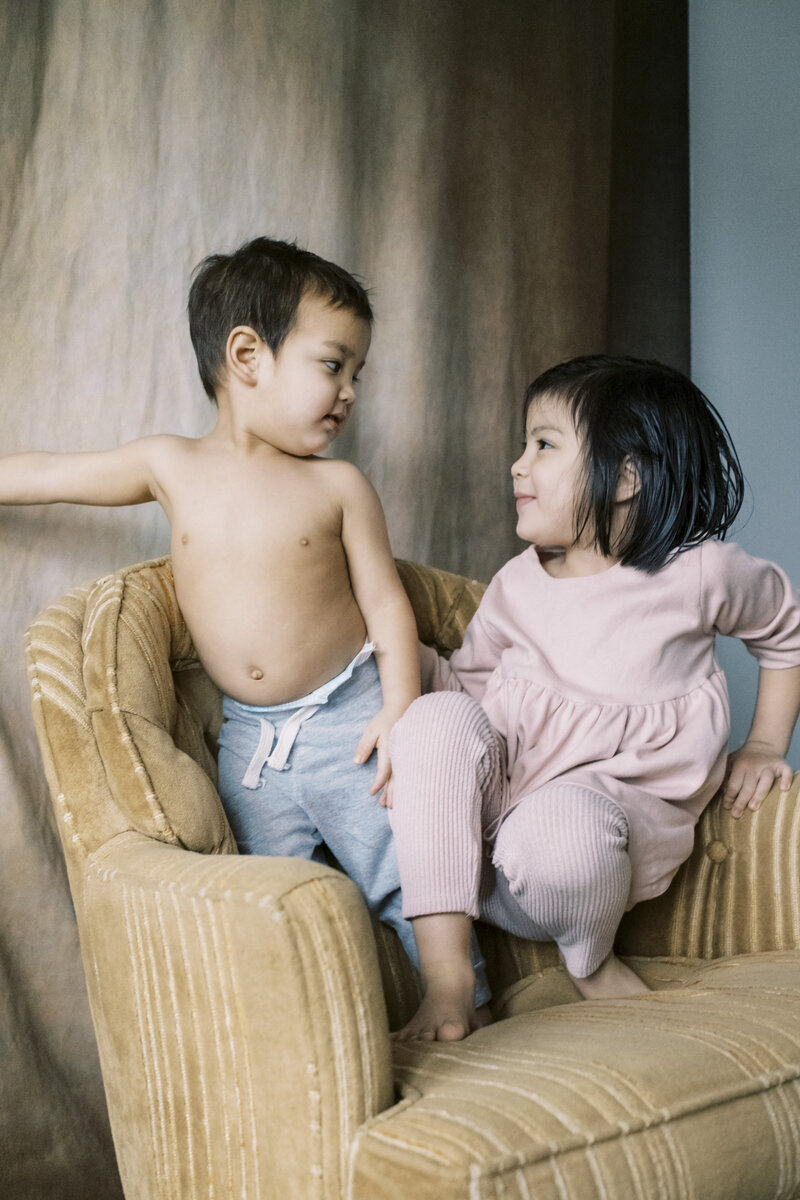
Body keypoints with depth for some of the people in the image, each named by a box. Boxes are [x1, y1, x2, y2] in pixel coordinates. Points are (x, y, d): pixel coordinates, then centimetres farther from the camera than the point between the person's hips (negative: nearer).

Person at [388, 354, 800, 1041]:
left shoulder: (699, 572, -3)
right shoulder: (517, 586, 6)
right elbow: (468, 681, 12)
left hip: (628, 799, -4)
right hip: (502, 783, 4)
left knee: (556, 821, -40)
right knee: (440, 716, -28)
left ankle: (591, 959, -2)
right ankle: (446, 972, -24)